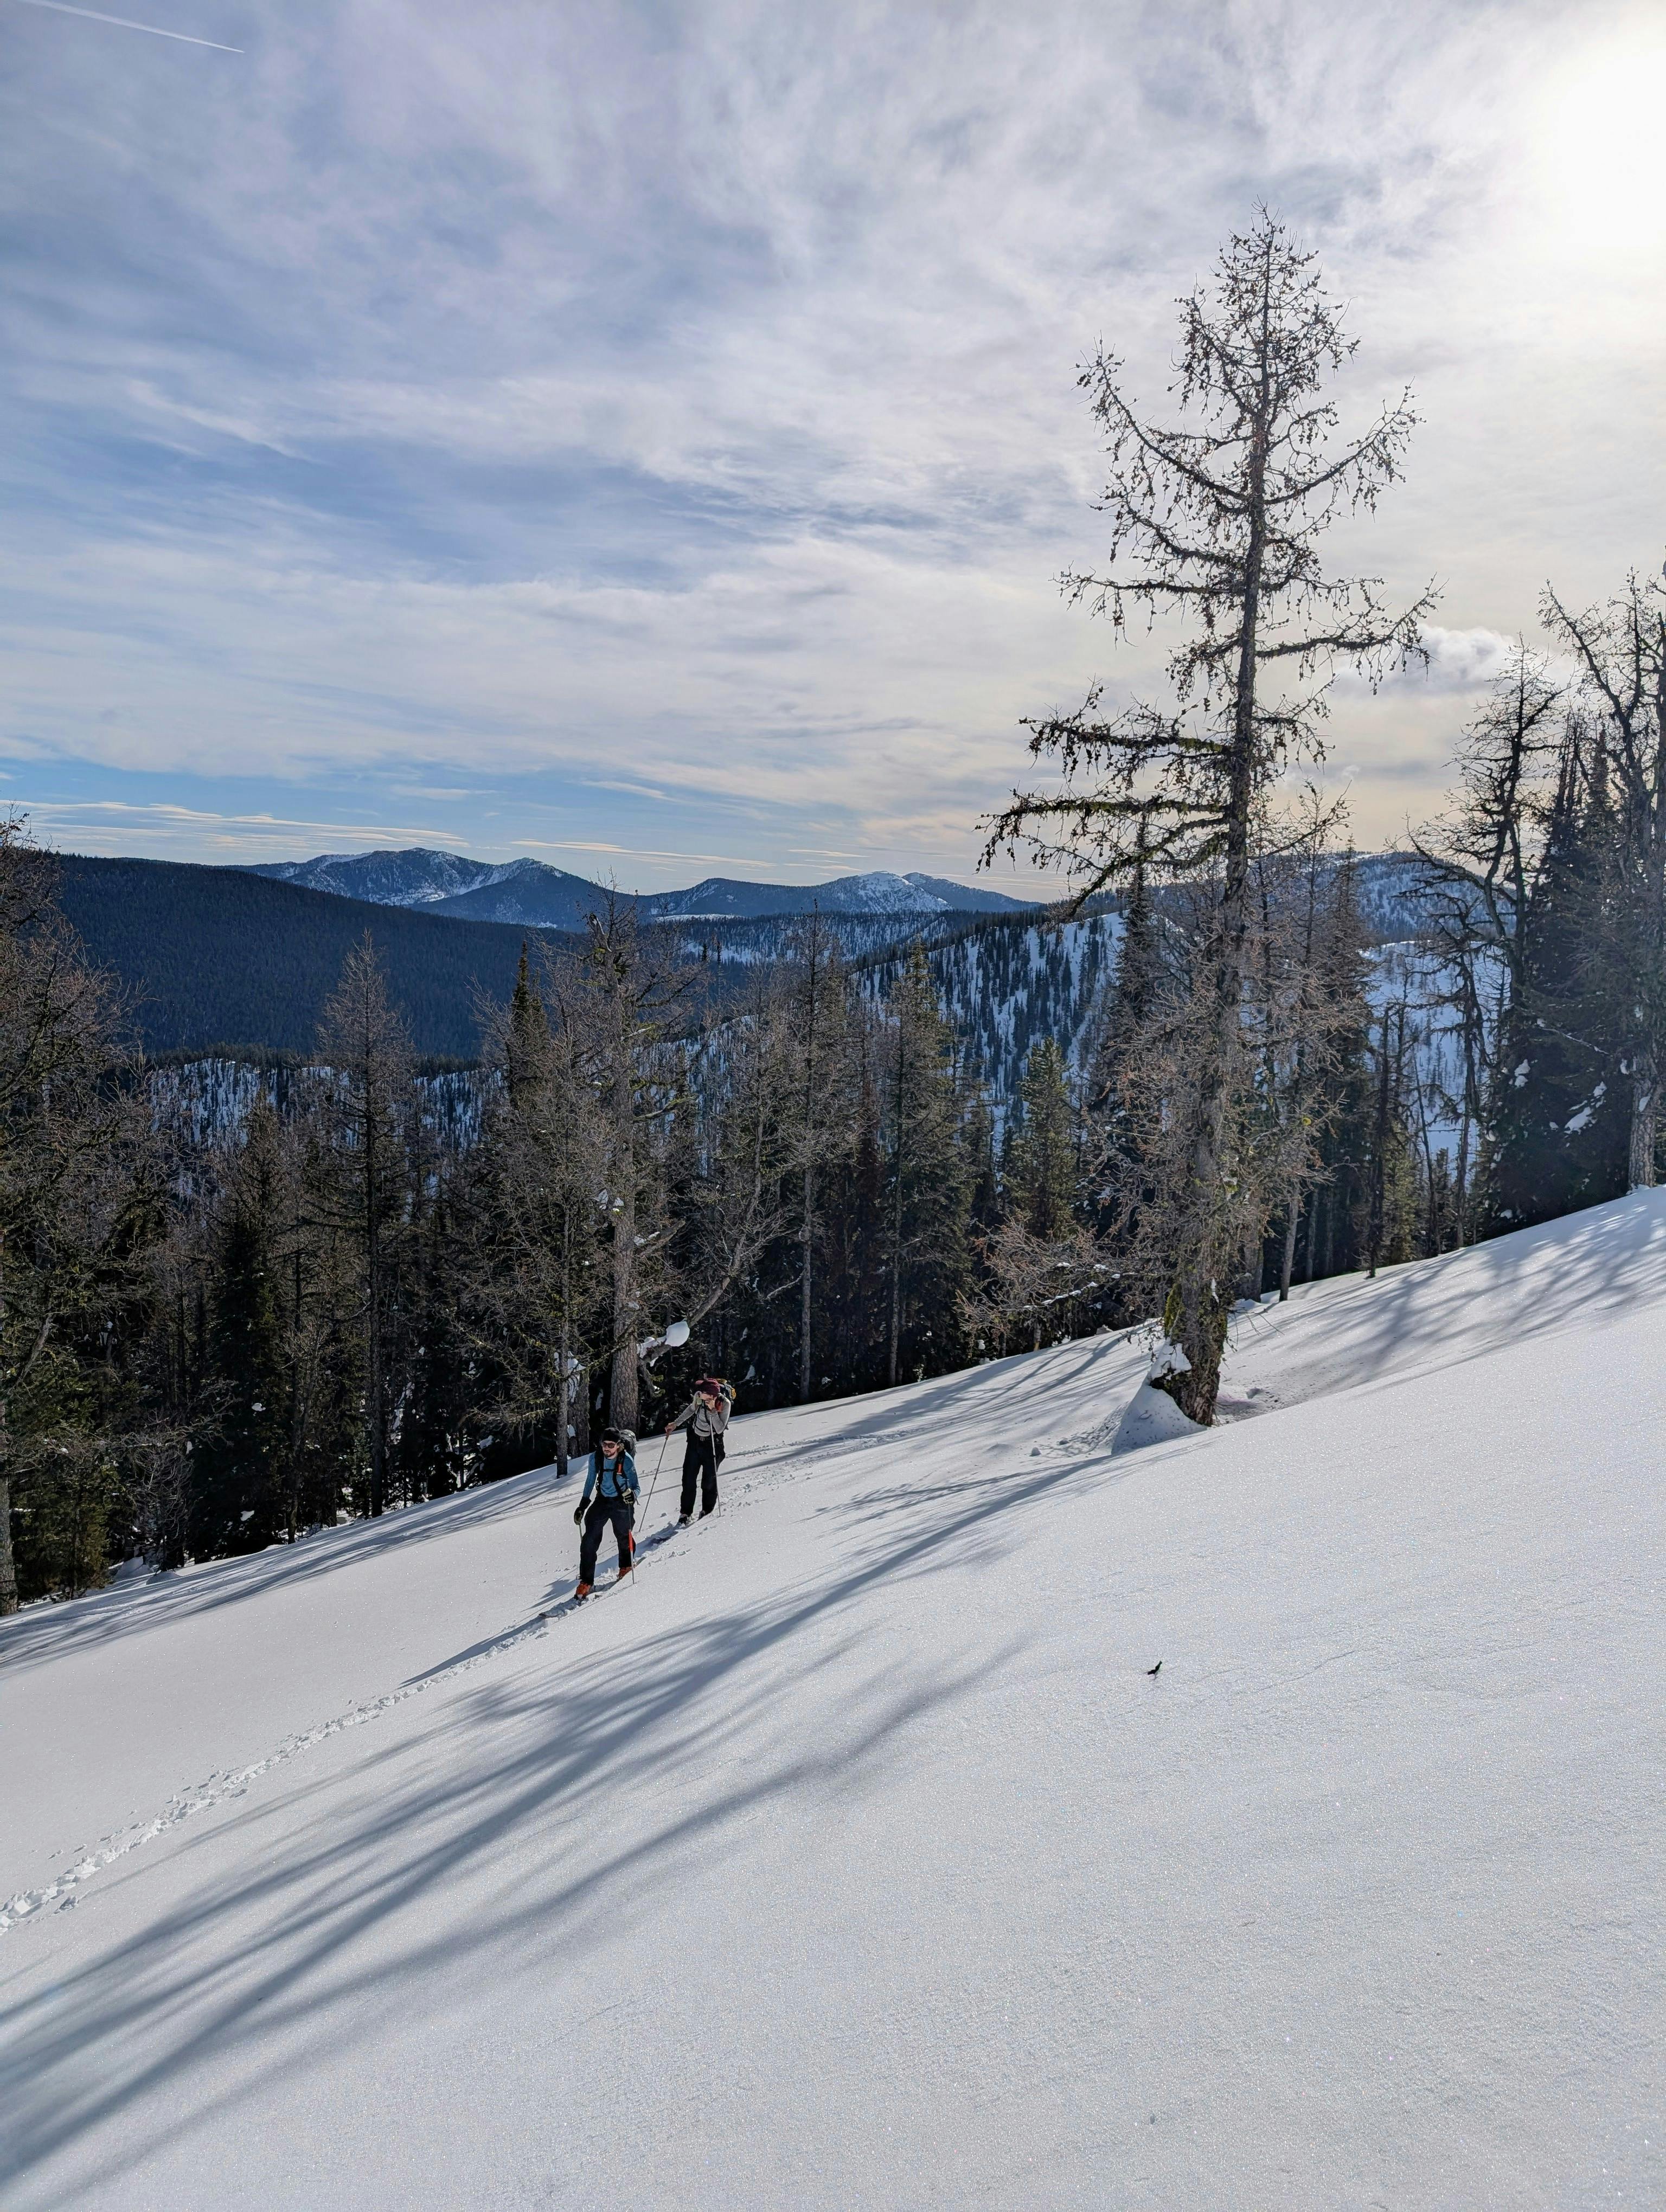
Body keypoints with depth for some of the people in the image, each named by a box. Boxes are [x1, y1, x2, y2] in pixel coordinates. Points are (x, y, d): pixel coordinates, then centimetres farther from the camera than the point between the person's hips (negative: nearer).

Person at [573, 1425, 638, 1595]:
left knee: (623, 1537, 9)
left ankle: (626, 1565, 43)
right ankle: (586, 1582, 2)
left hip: (622, 1502, -3)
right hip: (602, 1501, 3)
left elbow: (636, 1486, -19)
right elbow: (590, 1481, 5)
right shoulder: (595, 1458, -12)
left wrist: (632, 1494, -43)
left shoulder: (626, 1460, -22)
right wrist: (582, 1505, 7)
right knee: (590, 1540, -7)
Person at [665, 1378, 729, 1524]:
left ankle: (707, 1511, 25)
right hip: (695, 1441, 3)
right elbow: (691, 1409, 10)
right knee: (688, 1479, 5)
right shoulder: (699, 1396, -14)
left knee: (709, 1480, 3)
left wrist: (713, 1410, -34)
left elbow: (720, 1429, -25)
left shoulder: (724, 1404, -22)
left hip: (713, 1444, -3)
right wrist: (676, 1424, 12)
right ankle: (686, 1513, 18)